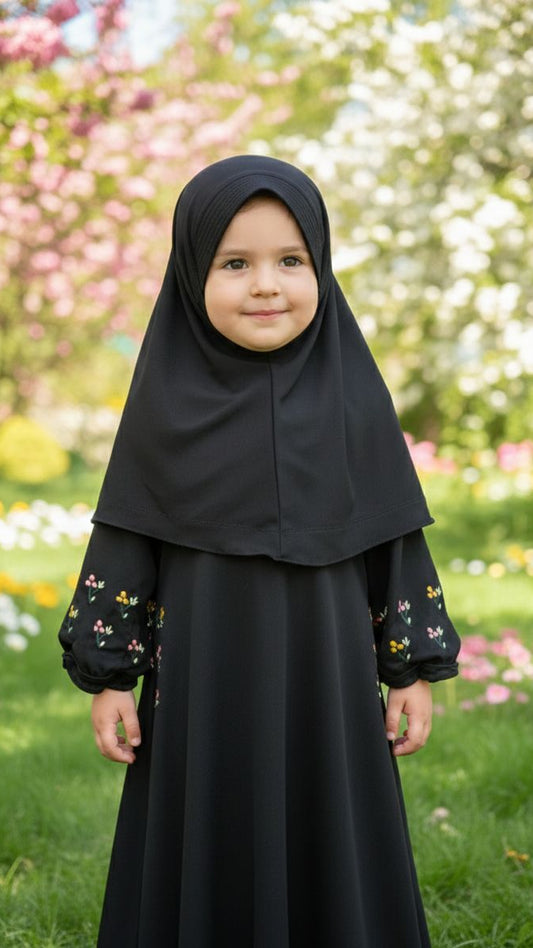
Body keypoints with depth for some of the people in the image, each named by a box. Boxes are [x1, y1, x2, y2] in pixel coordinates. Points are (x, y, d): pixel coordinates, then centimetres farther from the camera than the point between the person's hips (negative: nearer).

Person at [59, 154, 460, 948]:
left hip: (325, 674, 1)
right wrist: (108, 676, -1)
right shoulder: (166, 402, -4)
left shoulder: (352, 397, -3)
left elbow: (395, 539, 1)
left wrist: (415, 669, 1)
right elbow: (123, 543, -1)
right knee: (205, 859, 9)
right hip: (204, 676, 0)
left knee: (329, 854, 10)